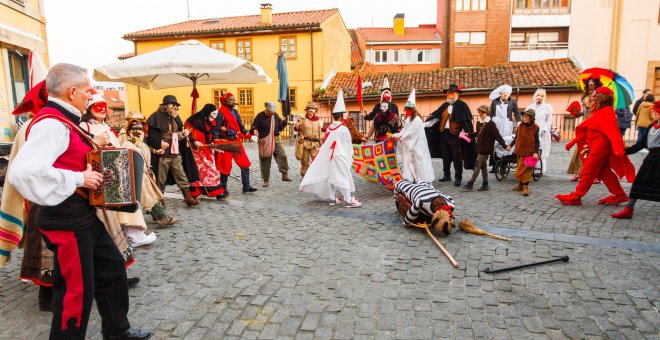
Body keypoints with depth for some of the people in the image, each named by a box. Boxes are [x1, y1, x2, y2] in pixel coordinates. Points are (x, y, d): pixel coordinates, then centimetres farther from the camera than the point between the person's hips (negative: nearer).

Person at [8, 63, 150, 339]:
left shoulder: (63, 122, 12)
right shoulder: (51, 123, -21)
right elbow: (23, 172, -34)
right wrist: (79, 179, -26)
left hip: (83, 214, 11)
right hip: (66, 219, -11)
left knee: (112, 266, 19)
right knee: (77, 288, 1)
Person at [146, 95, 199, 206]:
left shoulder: (175, 117, 15)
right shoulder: (157, 117, -8)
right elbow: (151, 135, -13)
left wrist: (183, 134, 3)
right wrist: (160, 143, -26)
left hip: (175, 153, 6)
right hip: (163, 153, -6)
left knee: (181, 176, 5)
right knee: (161, 179, 4)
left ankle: (188, 197, 7)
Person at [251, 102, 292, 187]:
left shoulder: (275, 115, 5)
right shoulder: (260, 116, -8)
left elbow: (280, 126, 14)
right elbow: (254, 126, -5)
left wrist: (285, 122, -3)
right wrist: (255, 131, -27)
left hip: (275, 139, 3)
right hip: (264, 141, -3)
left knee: (282, 155, -12)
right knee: (265, 161, 3)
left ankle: (285, 175, -3)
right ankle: (266, 180, 13)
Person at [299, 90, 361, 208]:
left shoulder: (328, 128, 3)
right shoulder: (343, 129, -14)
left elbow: (326, 143, 8)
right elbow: (348, 145, -7)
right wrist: (350, 156, 8)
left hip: (329, 157, 6)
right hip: (340, 157, -6)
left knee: (330, 176, 12)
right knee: (344, 177, -2)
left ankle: (331, 198, 19)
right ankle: (349, 200, 1)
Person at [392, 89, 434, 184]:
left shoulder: (417, 119, -15)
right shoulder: (408, 119, 12)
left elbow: (410, 131, -21)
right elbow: (404, 130, 7)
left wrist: (400, 136, -19)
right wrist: (396, 135, -9)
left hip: (417, 145, -8)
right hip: (408, 145, 8)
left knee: (418, 161, -3)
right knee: (408, 161, 9)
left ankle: (422, 180, 4)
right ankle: (409, 179, 15)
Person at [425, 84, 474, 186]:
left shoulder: (462, 105, -4)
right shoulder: (445, 106, 14)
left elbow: (466, 120, -11)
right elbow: (435, 116, 12)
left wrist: (465, 133, -20)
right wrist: (425, 124, 3)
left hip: (455, 135, -6)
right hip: (444, 134, 6)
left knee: (457, 158, 0)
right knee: (445, 156, 14)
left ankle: (458, 178, 7)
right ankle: (446, 175, 26)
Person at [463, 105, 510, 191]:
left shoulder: (490, 123, -14)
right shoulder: (479, 123, 9)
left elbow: (497, 136, -15)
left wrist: (505, 146, -16)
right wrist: (469, 135, 27)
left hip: (486, 149, -8)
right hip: (480, 148, 8)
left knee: (477, 166, -6)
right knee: (483, 167, 12)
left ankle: (470, 184, -1)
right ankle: (485, 185, 20)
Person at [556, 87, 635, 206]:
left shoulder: (607, 112, -15)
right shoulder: (598, 112, 14)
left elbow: (612, 132, -28)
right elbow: (584, 129, 17)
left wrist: (617, 148, -38)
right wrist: (572, 142, 19)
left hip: (600, 147, -9)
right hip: (596, 146, 9)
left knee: (588, 172, -3)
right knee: (604, 172, 14)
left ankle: (575, 197, 3)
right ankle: (619, 195, 22)